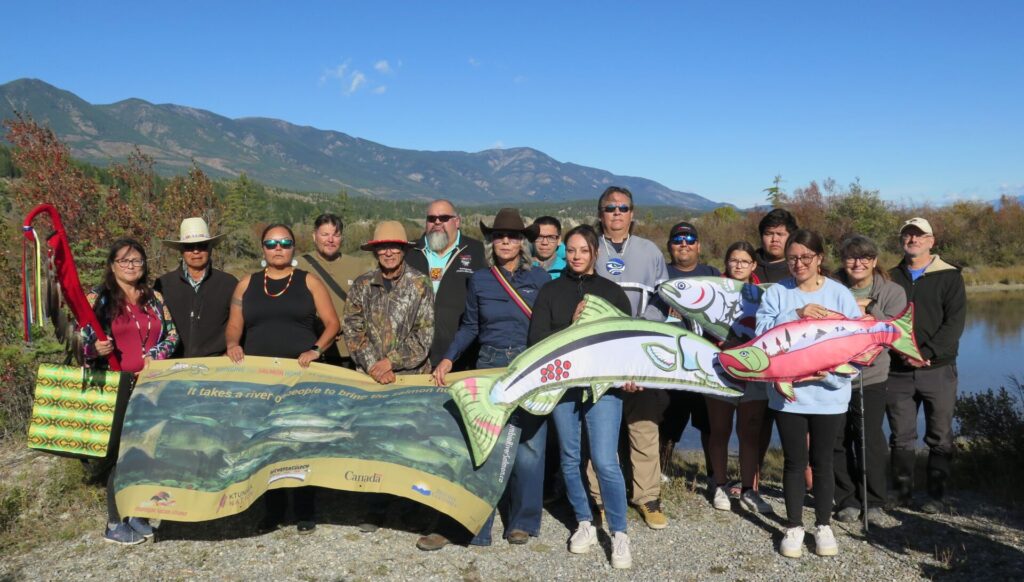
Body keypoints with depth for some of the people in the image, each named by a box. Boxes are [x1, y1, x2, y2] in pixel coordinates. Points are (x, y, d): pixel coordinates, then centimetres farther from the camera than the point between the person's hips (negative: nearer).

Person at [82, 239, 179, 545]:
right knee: (120, 452, -2)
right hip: (115, 387, -4)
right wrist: (96, 350, -22)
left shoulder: (155, 298, 11)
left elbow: (172, 334, 10)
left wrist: (154, 355, -7)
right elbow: (84, 341, -1)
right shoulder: (98, 298, 0)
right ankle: (114, 524, 9)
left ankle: (137, 513, 21)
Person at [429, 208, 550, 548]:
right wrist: (448, 359, -2)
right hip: (489, 366, 1)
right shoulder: (479, 280, 6)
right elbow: (469, 327, 10)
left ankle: (523, 521, 15)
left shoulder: (539, 277, 2)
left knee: (529, 445, 0)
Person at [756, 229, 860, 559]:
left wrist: (830, 370, -18)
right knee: (794, 461, 8)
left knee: (822, 461, 12)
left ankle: (823, 525, 27)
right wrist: (796, 315, -23)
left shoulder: (839, 294, -1)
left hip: (829, 393, 0)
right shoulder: (777, 292, 1)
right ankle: (794, 527, 22)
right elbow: (763, 330, -11)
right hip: (787, 392, 0)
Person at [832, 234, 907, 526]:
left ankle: (873, 501, 17)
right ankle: (847, 500, 21)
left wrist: (869, 308, -17)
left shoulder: (892, 292, 1)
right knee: (839, 440, 5)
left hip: (871, 376, 0)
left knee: (870, 439, -1)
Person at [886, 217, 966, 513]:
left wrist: (927, 353, -16)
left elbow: (955, 322, -6)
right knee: (901, 437, 7)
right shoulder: (891, 278, 11)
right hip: (898, 371, 2)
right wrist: (902, 353, -8)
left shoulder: (949, 276, 2)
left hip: (938, 370, -2)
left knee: (940, 438, 4)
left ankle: (936, 495, 14)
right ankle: (902, 492, 17)